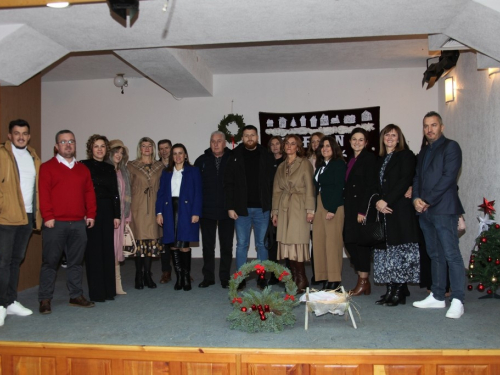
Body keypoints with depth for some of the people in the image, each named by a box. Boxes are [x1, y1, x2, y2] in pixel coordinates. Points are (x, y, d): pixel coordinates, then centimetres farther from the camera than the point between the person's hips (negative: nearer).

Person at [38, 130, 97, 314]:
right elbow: (44, 194, -7)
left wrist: (91, 214, 5)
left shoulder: (83, 169, 16)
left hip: (78, 223, 4)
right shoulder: (47, 167, 1)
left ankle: (76, 296, 19)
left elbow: (89, 193, 13)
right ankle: (45, 299, 9)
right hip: (55, 223, -4)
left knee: (76, 261, 10)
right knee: (50, 261, 1)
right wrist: (48, 217, -13)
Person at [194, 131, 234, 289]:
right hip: (207, 211, 2)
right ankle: (208, 277, 19)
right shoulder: (202, 161, 4)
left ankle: (225, 277, 19)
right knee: (208, 246, 9)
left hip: (226, 211, -1)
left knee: (226, 246, 8)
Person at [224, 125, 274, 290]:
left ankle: (262, 278, 16)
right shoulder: (235, 157, 3)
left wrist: (272, 207, -4)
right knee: (242, 244, 6)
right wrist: (230, 207, -6)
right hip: (241, 208, 0)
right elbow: (229, 183, 1)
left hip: (262, 208, 0)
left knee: (262, 244, 7)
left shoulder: (266, 156, 4)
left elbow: (272, 182, 2)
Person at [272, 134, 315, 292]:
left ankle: (301, 281, -1)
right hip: (284, 208, 5)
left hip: (299, 208, -5)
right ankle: (294, 278, 11)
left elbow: (309, 188, -5)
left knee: (298, 242, -8)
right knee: (287, 243, 3)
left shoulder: (305, 164, 1)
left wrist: (310, 209, -12)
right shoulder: (281, 167, 17)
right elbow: (276, 190, 16)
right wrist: (275, 211, 11)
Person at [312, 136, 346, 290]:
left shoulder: (339, 164, -3)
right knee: (319, 242, 2)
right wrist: (313, 209, 7)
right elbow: (317, 187, 15)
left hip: (333, 207, -7)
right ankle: (324, 277, 6)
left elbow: (338, 187, -11)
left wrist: (332, 209, -18)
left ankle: (334, 279, -2)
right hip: (319, 207, 7)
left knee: (332, 243, -7)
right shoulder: (320, 166, 19)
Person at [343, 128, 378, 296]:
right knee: (349, 242, 7)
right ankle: (363, 281, 17)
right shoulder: (351, 160, 17)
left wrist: (363, 211, -19)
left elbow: (371, 185, -14)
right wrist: (347, 209, 9)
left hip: (362, 208, -8)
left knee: (360, 243, -4)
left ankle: (363, 282, 7)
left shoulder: (369, 158, -7)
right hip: (351, 209, 8)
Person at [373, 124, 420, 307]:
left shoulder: (406, 155, 1)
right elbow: (376, 184, 15)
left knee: (400, 248, -7)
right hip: (383, 210, 6)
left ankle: (399, 292, -3)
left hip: (401, 210, -6)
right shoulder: (380, 159, 20)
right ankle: (390, 290, 10)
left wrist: (386, 201, -14)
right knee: (386, 249, 4)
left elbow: (405, 181, -10)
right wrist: (378, 202, -4)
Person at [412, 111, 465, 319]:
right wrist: (416, 198, -2)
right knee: (435, 255, 12)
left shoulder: (451, 147, -2)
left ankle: (457, 301, -4)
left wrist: (427, 200, -14)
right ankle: (437, 297, 18)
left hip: (444, 209, -7)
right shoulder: (424, 152, 21)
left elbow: (449, 177, -12)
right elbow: (417, 178, 17)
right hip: (425, 210, 8)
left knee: (451, 254, -8)